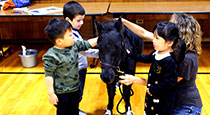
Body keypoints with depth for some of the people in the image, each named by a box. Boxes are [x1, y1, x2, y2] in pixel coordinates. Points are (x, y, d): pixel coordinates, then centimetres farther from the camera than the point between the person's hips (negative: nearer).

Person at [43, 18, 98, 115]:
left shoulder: (74, 45, -6)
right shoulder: (51, 56, -26)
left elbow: (87, 44, 8)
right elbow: (48, 75, -21)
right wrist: (51, 94, -19)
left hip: (75, 89, 7)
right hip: (62, 93, -7)